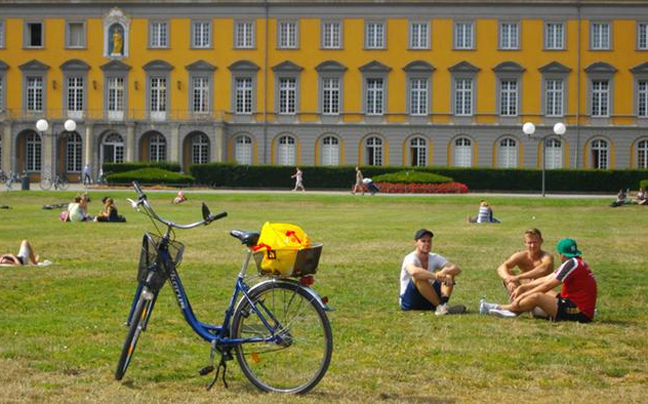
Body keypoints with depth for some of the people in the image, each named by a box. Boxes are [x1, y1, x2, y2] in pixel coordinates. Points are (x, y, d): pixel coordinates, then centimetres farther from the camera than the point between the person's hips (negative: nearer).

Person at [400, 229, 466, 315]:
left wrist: (445, 272, -34)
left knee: (449, 274, -9)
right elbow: (413, 272, -43)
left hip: (428, 299, 6)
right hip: (409, 301, -6)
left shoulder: (434, 258, 2)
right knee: (419, 277, -34)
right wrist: (438, 277, -49)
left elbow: (457, 269, -11)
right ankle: (440, 306, -32)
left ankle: (444, 302, -32)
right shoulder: (411, 258, -16)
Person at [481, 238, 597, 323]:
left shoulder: (572, 264, -15)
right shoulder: (576, 263, 16)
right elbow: (547, 279, 17)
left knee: (536, 297, -17)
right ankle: (512, 311, 10)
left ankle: (503, 309, 2)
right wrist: (522, 287, 16)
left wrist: (524, 295, -7)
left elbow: (547, 285, -14)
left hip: (578, 314, -11)